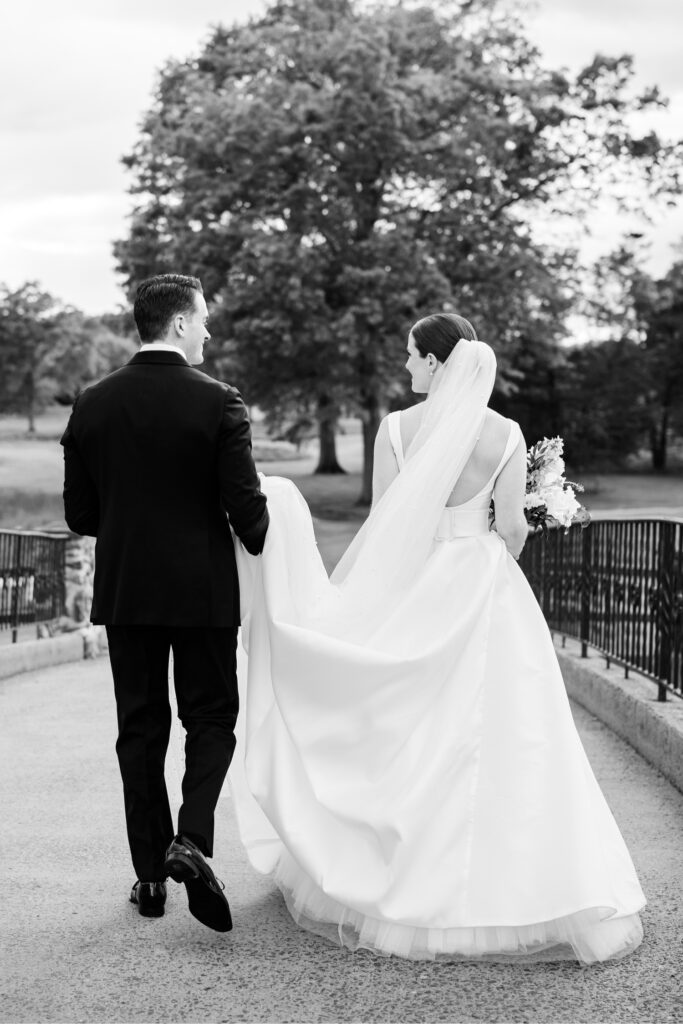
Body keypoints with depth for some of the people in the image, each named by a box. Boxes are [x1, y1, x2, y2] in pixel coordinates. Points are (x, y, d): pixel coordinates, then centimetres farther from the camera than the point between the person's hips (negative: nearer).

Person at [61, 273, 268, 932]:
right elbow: (245, 507, -12)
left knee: (140, 729, 11)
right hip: (203, 589, -3)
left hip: (124, 591, 3)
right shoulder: (217, 402, -12)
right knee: (211, 719, 11)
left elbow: (78, 514, 2)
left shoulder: (93, 404, -1)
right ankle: (191, 840, -10)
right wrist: (262, 548, 9)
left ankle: (150, 875, 15)